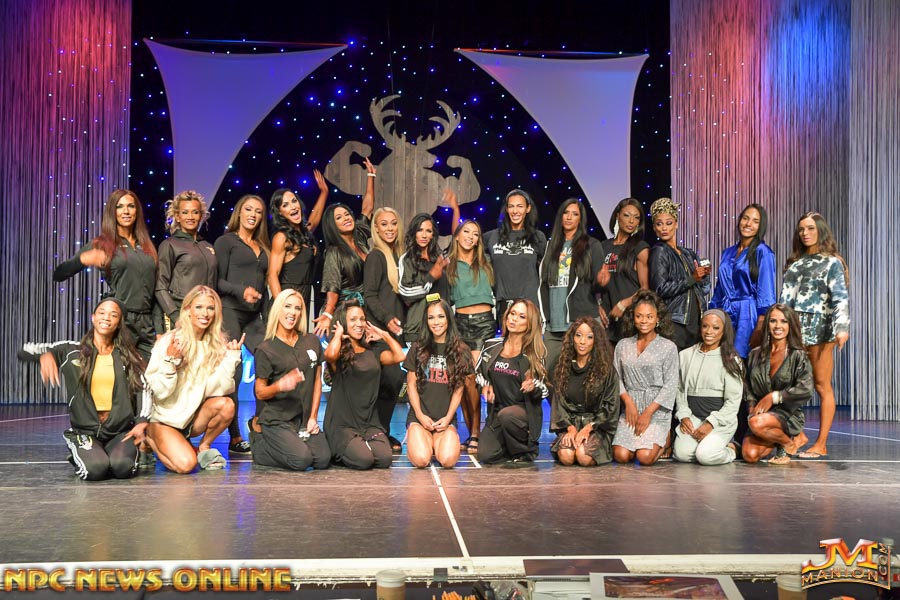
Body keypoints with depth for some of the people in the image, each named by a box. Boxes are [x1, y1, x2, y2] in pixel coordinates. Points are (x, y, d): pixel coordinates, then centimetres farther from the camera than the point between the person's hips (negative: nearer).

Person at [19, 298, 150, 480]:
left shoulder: (129, 357, 9)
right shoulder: (72, 351, 3)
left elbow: (143, 389, 1)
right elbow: (25, 351, 0)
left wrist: (141, 422, -14)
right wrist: (45, 355, -23)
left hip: (121, 431, 0)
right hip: (84, 430, 0)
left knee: (123, 466, -30)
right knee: (95, 469, -28)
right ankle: (82, 455, 8)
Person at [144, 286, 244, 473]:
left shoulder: (217, 344, -3)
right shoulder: (168, 342, -13)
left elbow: (216, 389, -11)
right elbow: (159, 391, -15)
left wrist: (231, 358, -19)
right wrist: (170, 361, -29)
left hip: (195, 416, 3)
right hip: (166, 417, -3)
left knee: (225, 405, -26)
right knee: (185, 464, -24)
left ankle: (205, 447, 3)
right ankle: (150, 439, 9)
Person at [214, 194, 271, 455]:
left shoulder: (262, 247, 22)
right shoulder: (226, 241, 4)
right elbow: (217, 281, -3)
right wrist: (241, 291, -19)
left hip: (254, 316, 6)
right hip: (230, 313, -6)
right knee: (233, 373, -7)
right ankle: (235, 438, 0)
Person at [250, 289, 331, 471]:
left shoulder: (312, 342, 8)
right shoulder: (265, 349, -4)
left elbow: (317, 381, 11)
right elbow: (260, 393, -5)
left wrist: (313, 417, 3)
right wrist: (280, 385, -26)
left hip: (304, 419, 4)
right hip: (276, 419, -4)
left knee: (323, 459, -15)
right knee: (302, 460, -23)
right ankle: (259, 443, 5)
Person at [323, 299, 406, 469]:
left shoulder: (372, 354, 15)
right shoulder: (339, 354, -1)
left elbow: (399, 356, -1)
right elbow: (330, 355, -27)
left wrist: (383, 334, 9)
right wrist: (339, 333, -8)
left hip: (370, 423, 4)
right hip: (342, 423, -4)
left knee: (384, 459, -22)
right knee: (363, 459, -26)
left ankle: (362, 444, 11)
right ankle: (339, 452, 7)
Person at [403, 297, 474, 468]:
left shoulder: (461, 350, 6)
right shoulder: (418, 348, 6)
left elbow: (459, 388, 5)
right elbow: (411, 384, 5)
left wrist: (448, 418, -6)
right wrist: (420, 415, -7)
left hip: (446, 418, 0)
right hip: (419, 416, 0)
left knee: (448, 460, -26)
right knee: (421, 460, -25)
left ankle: (436, 442, 9)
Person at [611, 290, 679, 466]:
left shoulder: (668, 347, 1)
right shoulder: (623, 346, 11)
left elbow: (670, 385, -4)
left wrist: (648, 412, -11)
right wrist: (628, 401, -10)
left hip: (657, 411, -3)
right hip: (630, 408, 3)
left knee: (645, 457, -19)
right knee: (621, 456, -15)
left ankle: (665, 438, 13)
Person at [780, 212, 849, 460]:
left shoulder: (832, 262, 4)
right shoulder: (795, 262, 18)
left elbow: (841, 298, -6)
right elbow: (785, 297, 13)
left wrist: (842, 328, -21)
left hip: (818, 328, -5)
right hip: (793, 327, 5)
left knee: (822, 386, -3)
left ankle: (821, 444, -1)